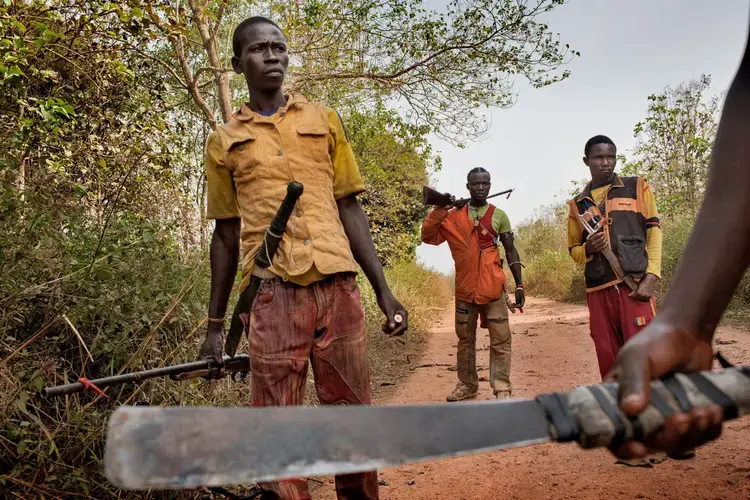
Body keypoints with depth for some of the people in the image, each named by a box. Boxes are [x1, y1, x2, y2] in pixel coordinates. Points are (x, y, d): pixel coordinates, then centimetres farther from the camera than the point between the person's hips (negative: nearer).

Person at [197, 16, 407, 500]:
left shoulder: (324, 121, 14)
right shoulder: (224, 141, 12)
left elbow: (349, 208, 12)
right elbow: (226, 234, 13)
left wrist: (384, 290, 5)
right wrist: (215, 324, 11)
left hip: (338, 287, 1)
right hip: (272, 293, -1)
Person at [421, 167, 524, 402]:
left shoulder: (499, 216, 3)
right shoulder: (454, 215, 5)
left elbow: (511, 251, 5)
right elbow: (428, 236, -2)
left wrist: (519, 285, 0)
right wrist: (439, 210, -13)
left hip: (493, 288, -1)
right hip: (464, 288, 1)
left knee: (500, 340, -1)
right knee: (465, 340, 11)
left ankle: (502, 388, 5)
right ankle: (467, 385, 22)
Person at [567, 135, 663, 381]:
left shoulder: (636, 187, 10)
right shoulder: (578, 204, 15)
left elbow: (654, 231, 4)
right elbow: (574, 250, 20)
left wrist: (651, 277, -8)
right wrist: (588, 248, -5)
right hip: (598, 292, 3)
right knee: (608, 361, 4)